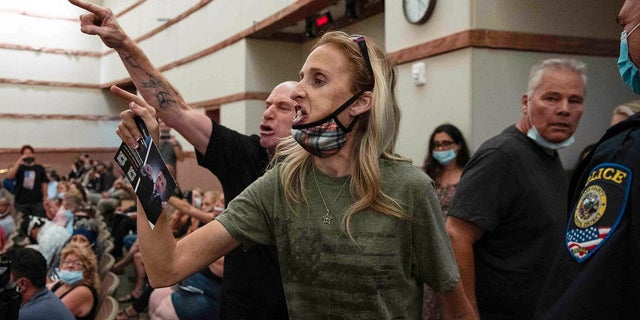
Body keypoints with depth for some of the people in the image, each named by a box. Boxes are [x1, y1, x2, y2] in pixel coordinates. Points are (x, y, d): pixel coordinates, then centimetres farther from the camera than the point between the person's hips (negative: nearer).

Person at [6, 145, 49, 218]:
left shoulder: (39, 168, 6)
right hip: (21, 203, 0)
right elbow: (9, 176, -16)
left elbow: (44, 183, 7)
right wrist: (19, 161, -19)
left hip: (37, 202, 0)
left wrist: (45, 198, 2)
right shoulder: (19, 167, 4)